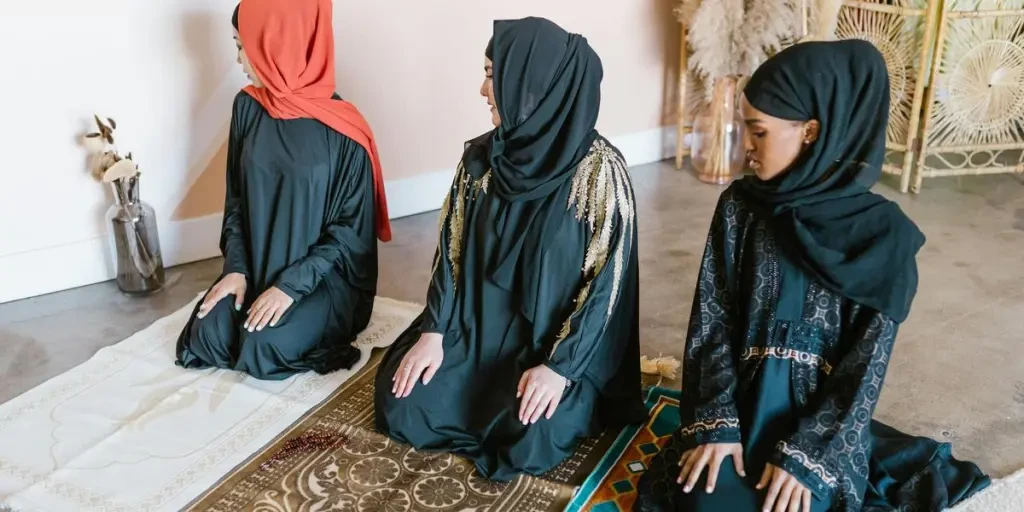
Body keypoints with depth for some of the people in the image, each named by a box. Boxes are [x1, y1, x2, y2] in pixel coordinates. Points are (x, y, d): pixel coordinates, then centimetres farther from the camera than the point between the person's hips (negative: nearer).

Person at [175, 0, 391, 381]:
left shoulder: (343, 131, -19)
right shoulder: (247, 107, -2)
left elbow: (352, 229, -15)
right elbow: (236, 198, 6)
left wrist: (291, 285, -21)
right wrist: (237, 267, -7)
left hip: (325, 275, -5)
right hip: (260, 266, 5)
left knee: (261, 350, -22)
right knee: (207, 337, -15)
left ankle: (318, 322, 8)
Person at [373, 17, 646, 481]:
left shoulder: (599, 170, -17)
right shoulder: (481, 157, -3)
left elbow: (609, 281, -16)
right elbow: (453, 248, 2)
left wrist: (561, 366, -22)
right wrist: (433, 331, -8)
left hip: (557, 337, -4)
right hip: (477, 323, 5)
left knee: (527, 439, -25)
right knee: (400, 399, -10)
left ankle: (568, 397, 8)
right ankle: (490, 396, 15)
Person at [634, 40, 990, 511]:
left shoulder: (883, 234, -13)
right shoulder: (739, 207, -5)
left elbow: (867, 362, -12)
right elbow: (711, 318, -5)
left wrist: (805, 453, -18)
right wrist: (716, 420, -14)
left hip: (824, 415, -1)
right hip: (745, 399, 2)